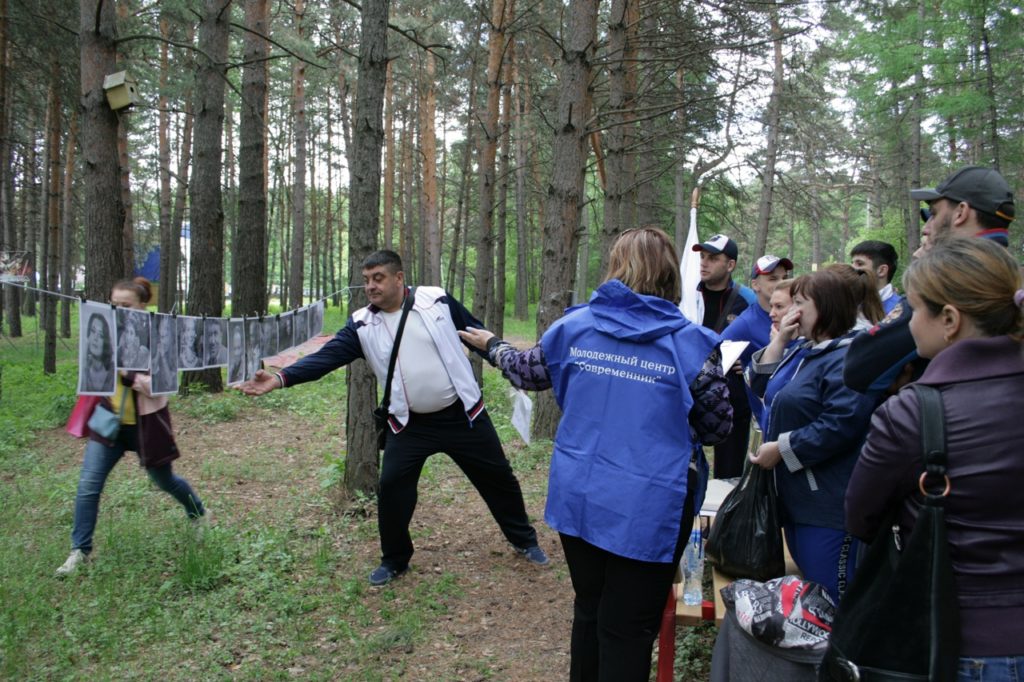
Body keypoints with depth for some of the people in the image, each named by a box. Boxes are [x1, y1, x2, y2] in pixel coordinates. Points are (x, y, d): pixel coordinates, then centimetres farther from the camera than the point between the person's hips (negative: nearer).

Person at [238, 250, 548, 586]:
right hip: (409, 425, 1)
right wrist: (280, 378, -30)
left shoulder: (437, 300, -9)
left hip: (462, 414, -1)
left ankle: (524, 540, 34)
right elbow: (326, 357, -16)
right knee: (392, 487, -3)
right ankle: (394, 560, 21)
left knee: (497, 476, 10)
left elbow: (479, 335, 1)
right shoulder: (362, 325, -6)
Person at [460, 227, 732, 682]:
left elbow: (527, 372, 15)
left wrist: (492, 347, 35)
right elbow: (718, 427, 0)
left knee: (589, 609, 24)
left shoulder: (574, 326, -2)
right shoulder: (690, 342, -10)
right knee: (628, 629, 11)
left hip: (578, 497, 3)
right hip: (648, 509, -3)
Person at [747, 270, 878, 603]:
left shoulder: (846, 359, -18)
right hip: (797, 499, 10)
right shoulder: (804, 351, 15)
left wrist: (781, 449, -19)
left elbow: (840, 425, -28)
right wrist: (780, 339, 9)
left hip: (828, 505, -10)